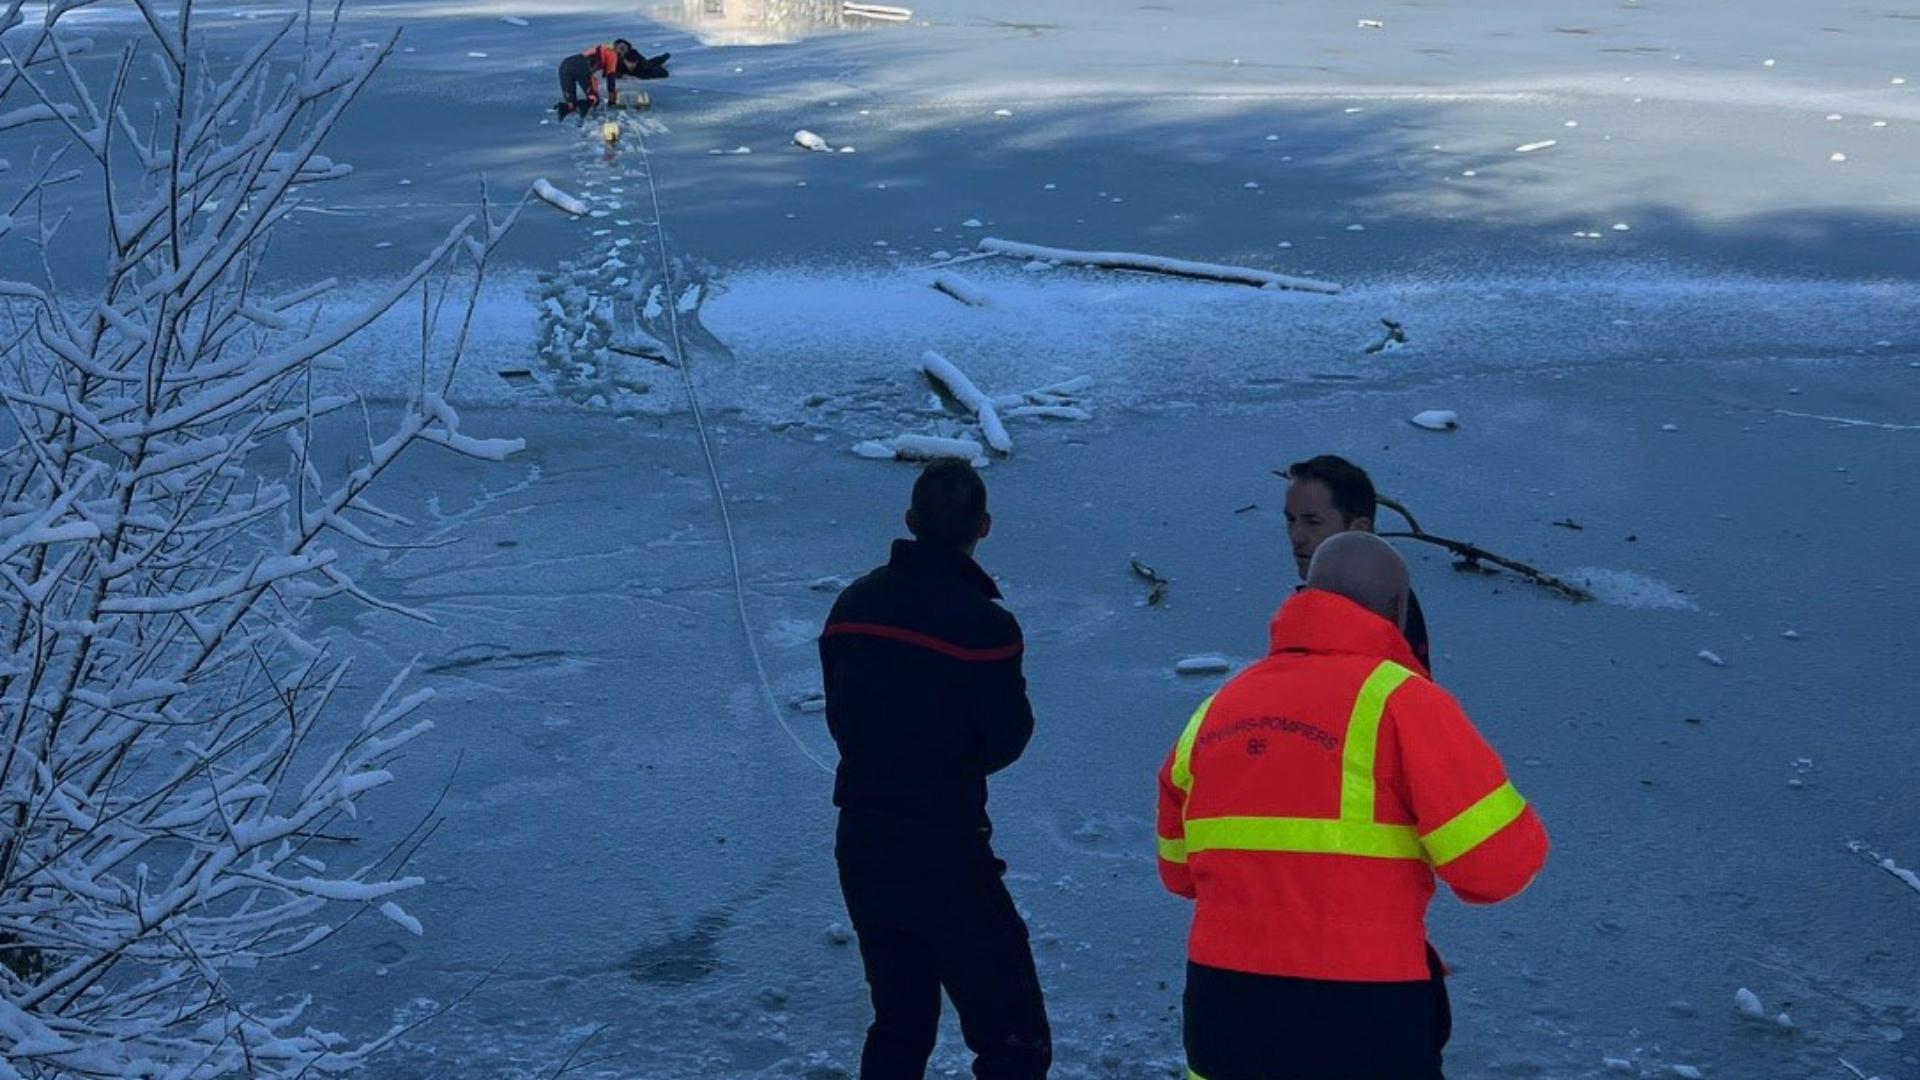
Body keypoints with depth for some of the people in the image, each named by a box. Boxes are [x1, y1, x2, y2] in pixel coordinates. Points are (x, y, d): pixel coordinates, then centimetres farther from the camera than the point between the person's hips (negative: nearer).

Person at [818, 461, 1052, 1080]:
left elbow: (840, 719, 11)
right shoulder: (982, 623, -16)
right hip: (945, 859, -7)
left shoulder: (853, 604, 3)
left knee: (898, 1026, 22)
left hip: (859, 849, 7)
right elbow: (1007, 742, -9)